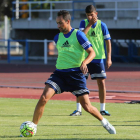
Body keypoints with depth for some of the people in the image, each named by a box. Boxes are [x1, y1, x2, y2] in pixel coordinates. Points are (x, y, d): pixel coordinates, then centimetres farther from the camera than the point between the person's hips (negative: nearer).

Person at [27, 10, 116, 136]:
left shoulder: (78, 34, -5)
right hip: (59, 73, 3)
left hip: (76, 73, -3)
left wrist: (84, 62, -24)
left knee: (87, 106, -2)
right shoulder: (57, 38, 11)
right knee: (44, 98, -18)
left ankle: (104, 122, 25)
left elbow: (92, 52, -7)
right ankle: (33, 127, -7)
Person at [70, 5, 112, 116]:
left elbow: (108, 41, 1)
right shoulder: (83, 23, 2)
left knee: (101, 83, -3)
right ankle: (78, 109, 9)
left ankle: (102, 109, 8)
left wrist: (109, 58, -4)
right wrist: (90, 24, -18)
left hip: (98, 58, -1)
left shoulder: (102, 25, -1)